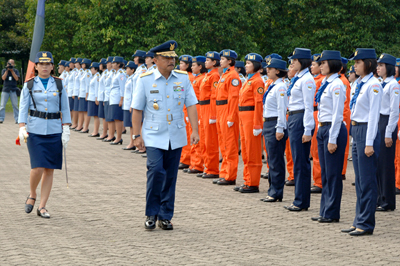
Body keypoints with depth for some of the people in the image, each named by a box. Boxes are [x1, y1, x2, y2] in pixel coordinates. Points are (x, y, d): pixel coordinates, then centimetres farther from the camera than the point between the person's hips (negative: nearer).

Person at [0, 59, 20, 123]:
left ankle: (17, 119, 3)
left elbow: (17, 78, -8)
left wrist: (12, 70, -12)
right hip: (5, 90, 0)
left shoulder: (16, 71, 7)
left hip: (13, 90, 0)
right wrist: (7, 70, -13)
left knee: (15, 105, 0)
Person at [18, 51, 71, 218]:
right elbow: (23, 108, 2)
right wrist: (22, 128, -10)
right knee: (38, 168, -12)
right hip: (35, 131, -2)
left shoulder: (59, 85, 6)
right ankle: (32, 195, 16)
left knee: (49, 170, 1)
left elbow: (65, 109, 7)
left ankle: (42, 207, 9)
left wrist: (66, 131, 0)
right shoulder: (29, 85, 3)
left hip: (54, 131, 2)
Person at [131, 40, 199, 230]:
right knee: (156, 170, -18)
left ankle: (165, 216, 18)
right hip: (154, 136, -3)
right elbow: (137, 109, -1)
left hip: (176, 136, 3)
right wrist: (137, 135, -4)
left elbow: (191, 105, 3)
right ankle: (151, 214, -2)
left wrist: (195, 130, -5)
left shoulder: (183, 78, 2)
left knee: (170, 176, 6)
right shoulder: (145, 79, -4)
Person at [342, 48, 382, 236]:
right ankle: (359, 221, 19)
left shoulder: (374, 85, -13)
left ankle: (366, 224, 2)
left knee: (367, 180, -3)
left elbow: (373, 115, -16)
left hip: (367, 131, -9)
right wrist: (356, 136, 17)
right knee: (359, 180, 13)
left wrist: (369, 143, -18)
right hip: (356, 131, 9)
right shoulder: (359, 84, 13)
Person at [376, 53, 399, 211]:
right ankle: (380, 198, 16)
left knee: (386, 163, -5)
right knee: (377, 161, 9)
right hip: (377, 122, 8)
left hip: (387, 123, -8)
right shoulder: (380, 83, 14)